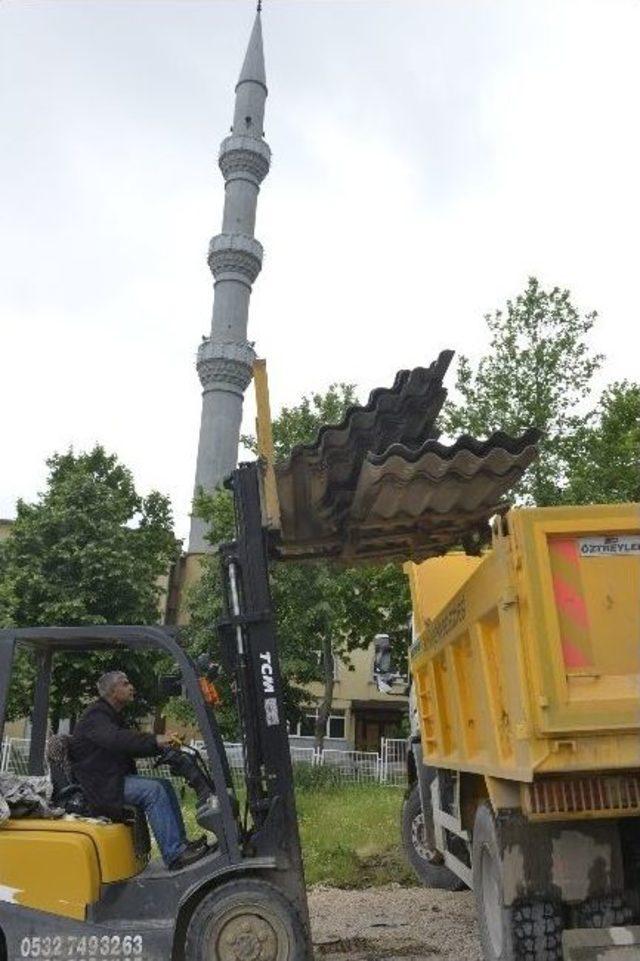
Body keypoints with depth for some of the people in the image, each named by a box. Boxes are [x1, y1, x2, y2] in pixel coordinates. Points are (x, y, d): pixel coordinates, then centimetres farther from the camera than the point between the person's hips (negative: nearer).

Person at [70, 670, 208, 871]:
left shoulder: (114, 716, 19)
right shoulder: (96, 715, -13)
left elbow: (131, 747, 15)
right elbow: (114, 739, -33)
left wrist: (164, 743, -2)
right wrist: (155, 740, -41)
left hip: (116, 777, 10)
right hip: (100, 784, -10)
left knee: (165, 785, 0)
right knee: (153, 790, -23)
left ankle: (181, 842, 1)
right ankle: (174, 855, -24)